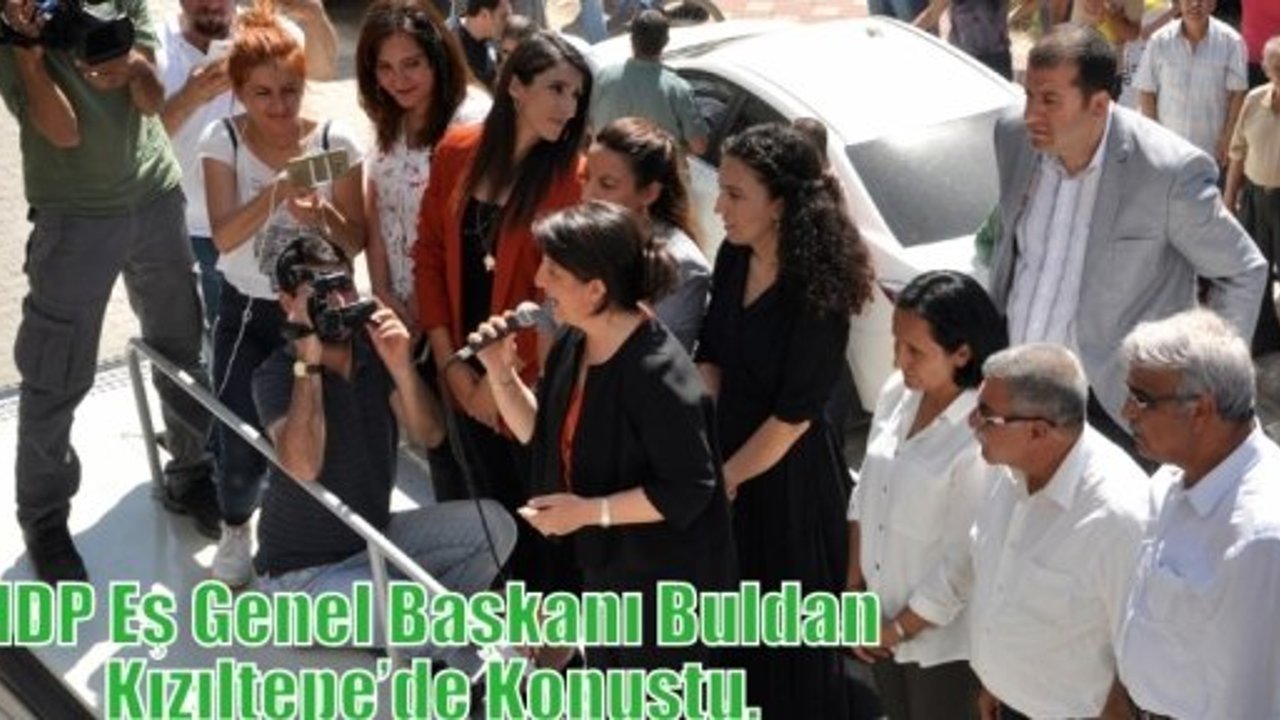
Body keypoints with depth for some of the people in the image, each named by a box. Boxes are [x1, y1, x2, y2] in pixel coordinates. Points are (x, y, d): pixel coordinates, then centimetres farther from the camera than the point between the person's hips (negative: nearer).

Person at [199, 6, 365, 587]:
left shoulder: (334, 142, -10)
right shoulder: (223, 140, -11)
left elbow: (356, 242, -6)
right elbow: (224, 238, -20)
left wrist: (321, 214, -28)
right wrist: (275, 193, -37)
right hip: (245, 313, 0)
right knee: (242, 443, -3)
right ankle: (235, 530, 28)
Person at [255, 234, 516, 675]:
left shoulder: (374, 349, -4)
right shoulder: (276, 375, -17)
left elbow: (429, 436, -12)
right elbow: (303, 468, -34)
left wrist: (401, 368, -28)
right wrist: (308, 362, -32)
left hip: (376, 537, 6)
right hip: (303, 570, -6)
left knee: (493, 525, -11)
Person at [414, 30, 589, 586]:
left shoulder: (574, 178, -15)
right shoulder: (457, 152, -2)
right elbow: (430, 256, 2)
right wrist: (450, 362, -3)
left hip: (533, 381, -5)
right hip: (466, 373, 5)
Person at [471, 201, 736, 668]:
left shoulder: (658, 374, -29)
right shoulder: (573, 345, -2)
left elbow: (688, 490, -25)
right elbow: (542, 435, 10)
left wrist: (589, 511, -26)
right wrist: (501, 373, -5)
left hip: (666, 581, -9)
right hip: (603, 564, 9)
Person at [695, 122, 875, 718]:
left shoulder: (816, 289, -23)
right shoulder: (733, 258, -2)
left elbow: (796, 412, -19)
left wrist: (724, 477, -10)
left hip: (790, 475, -7)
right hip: (729, 449, 7)